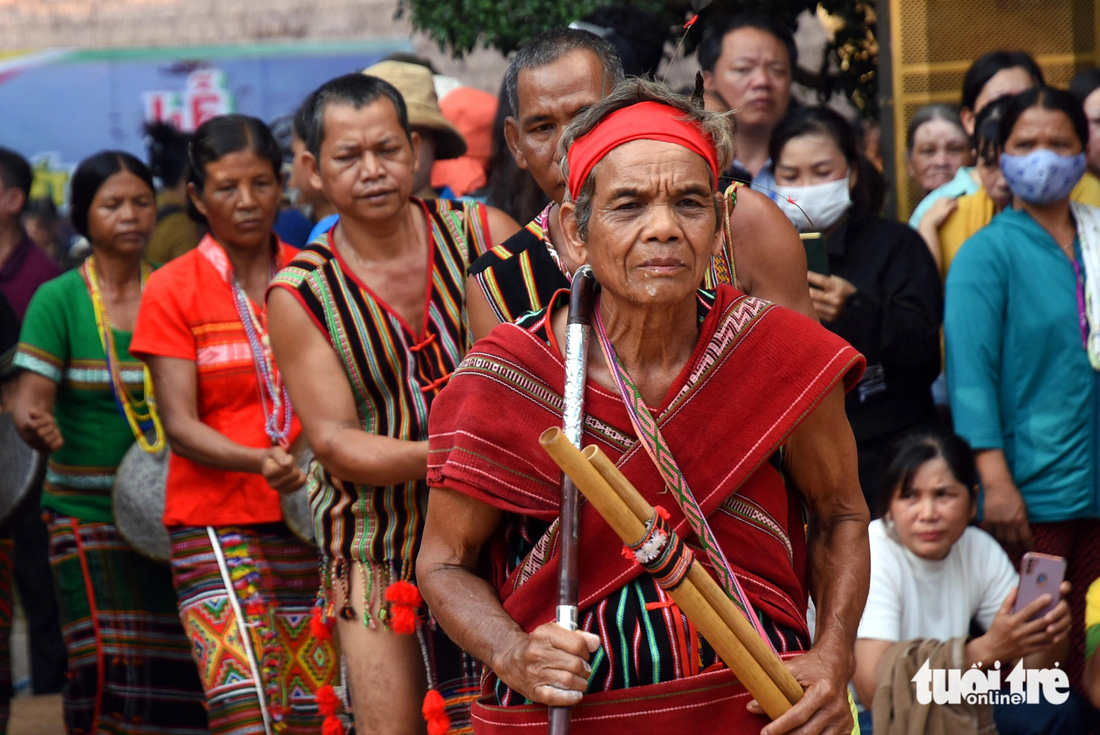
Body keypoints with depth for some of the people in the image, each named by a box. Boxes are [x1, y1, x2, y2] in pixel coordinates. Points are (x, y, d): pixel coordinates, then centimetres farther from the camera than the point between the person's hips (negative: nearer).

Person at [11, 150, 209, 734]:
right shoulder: (58, 300, -3)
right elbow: (31, 397, -10)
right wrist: (36, 427, -32)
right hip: (88, 509, -3)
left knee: (175, 663, -1)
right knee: (107, 662, -12)